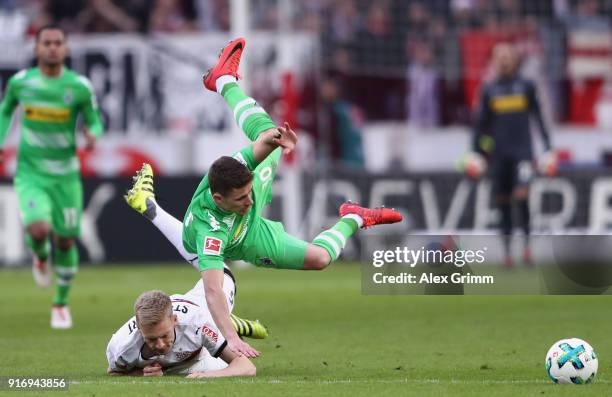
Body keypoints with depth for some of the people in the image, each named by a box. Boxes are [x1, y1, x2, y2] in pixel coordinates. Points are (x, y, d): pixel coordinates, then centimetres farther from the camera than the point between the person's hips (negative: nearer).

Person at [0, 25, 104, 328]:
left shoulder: (79, 86, -9)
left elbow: (95, 122, 2)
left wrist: (93, 135, -22)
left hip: (66, 175, 1)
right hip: (30, 174, -1)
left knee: (65, 241, 8)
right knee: (39, 230, -25)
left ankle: (61, 303, 32)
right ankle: (40, 257, 14)